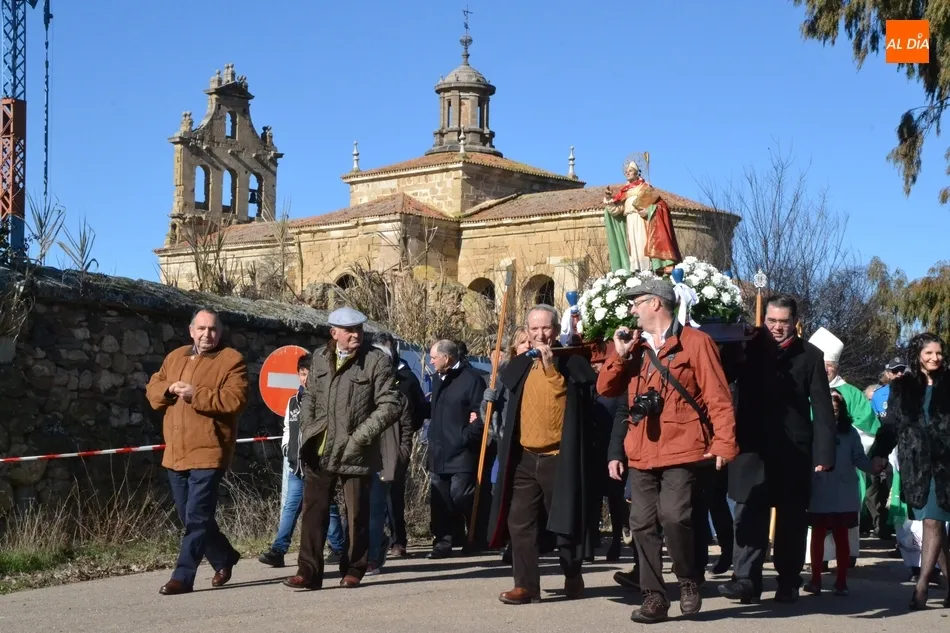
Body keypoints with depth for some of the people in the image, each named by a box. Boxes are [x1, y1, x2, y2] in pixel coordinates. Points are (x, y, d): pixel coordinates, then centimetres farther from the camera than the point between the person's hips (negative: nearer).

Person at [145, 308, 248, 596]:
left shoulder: (231, 360, -4)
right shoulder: (174, 358, 16)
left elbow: (236, 399, -15)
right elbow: (152, 390, 16)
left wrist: (196, 394, -21)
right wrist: (169, 389, -7)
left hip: (208, 452, -7)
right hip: (176, 452, 7)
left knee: (197, 517, -10)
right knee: (189, 516, 15)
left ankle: (183, 577, -8)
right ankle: (224, 557, 34)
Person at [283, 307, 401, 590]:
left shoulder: (376, 360, -5)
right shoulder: (320, 357, 10)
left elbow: (390, 404, -9)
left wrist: (361, 436, -15)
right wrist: (307, 429, 6)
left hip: (355, 453, -4)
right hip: (319, 451, 4)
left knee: (357, 514, 5)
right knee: (313, 511, 3)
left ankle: (354, 570, 18)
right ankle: (308, 571, 7)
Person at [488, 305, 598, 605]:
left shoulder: (573, 362, -3)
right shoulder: (519, 364, 10)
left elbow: (576, 400, -17)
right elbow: (505, 396, 22)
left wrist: (551, 366, -19)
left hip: (559, 457, -4)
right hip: (524, 458, 4)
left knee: (564, 522, 5)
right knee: (520, 523, 0)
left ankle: (573, 576, 24)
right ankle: (526, 585, 4)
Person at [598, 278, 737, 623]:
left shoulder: (695, 342, -2)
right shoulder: (636, 346, 16)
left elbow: (718, 398, -6)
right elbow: (606, 388, 12)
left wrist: (724, 443, -13)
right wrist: (620, 353, -2)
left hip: (681, 451, -6)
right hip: (641, 454, 6)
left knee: (673, 516, -19)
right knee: (643, 525, 4)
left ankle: (689, 580, 5)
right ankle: (654, 597, 12)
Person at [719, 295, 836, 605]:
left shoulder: (810, 355, 2)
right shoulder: (748, 349, 4)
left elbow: (822, 408, -1)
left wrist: (823, 452, -7)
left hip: (794, 450, 0)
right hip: (753, 447, 0)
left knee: (791, 519, 7)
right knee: (750, 515, -5)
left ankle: (789, 582, 15)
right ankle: (746, 579, -6)